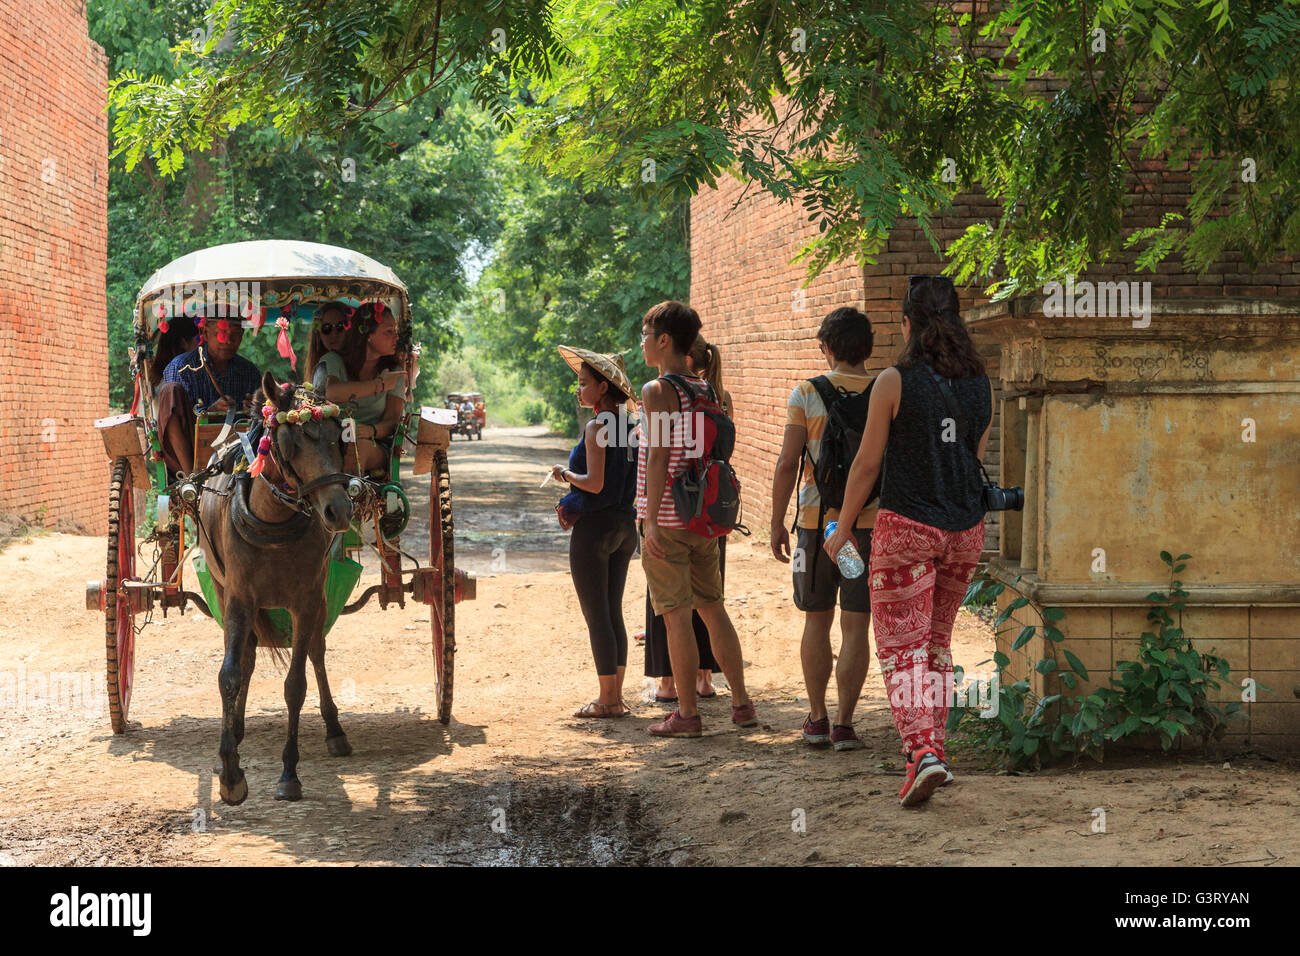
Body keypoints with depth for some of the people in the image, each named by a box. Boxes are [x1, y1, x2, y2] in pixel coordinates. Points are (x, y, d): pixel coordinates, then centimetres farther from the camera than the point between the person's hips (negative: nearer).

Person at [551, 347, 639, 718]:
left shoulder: (596, 428, -15)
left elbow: (594, 483, -22)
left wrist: (564, 473, -4)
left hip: (594, 525, -8)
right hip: (625, 524, 8)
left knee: (596, 615, -2)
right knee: (613, 612, 13)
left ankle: (607, 699, 0)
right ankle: (616, 696, 15)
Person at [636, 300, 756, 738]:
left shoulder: (657, 391, -12)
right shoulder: (706, 390, 9)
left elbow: (658, 456, -18)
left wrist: (650, 519, -19)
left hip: (667, 520, -7)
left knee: (676, 614, -2)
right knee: (712, 608, 14)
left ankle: (687, 714, 2)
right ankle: (741, 703, 16)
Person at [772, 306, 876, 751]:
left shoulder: (806, 394, -4)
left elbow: (787, 464, -5)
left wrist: (777, 522, 3)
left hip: (816, 520, 0)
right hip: (869, 521, 0)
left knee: (817, 622, 13)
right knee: (855, 627, 3)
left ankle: (817, 718, 17)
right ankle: (844, 725, 2)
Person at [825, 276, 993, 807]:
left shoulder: (894, 382, -11)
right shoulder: (981, 384, 4)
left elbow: (867, 464, -6)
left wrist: (842, 527, 6)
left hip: (906, 526, -5)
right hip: (966, 527, 5)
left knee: (901, 647, -1)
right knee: (936, 640, 19)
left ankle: (923, 751, -16)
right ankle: (933, 743, 22)